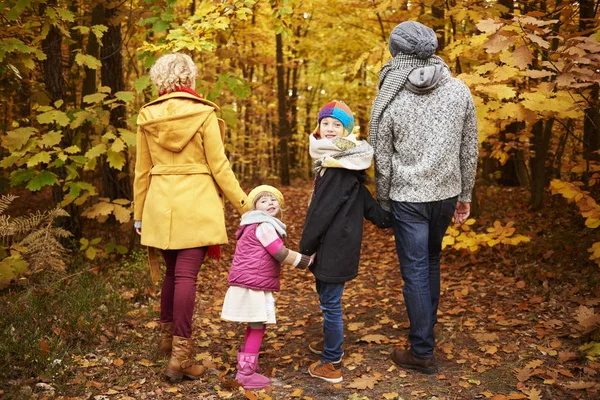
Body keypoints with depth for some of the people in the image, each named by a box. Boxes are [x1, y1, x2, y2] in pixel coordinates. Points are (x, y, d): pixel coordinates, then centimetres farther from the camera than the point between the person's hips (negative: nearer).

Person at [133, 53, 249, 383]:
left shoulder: (147, 117, 5)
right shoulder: (204, 113, -5)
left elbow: (142, 170, 9)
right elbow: (218, 166, -5)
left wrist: (139, 214, 17)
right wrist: (243, 204, 3)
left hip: (161, 205, 4)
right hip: (196, 205, -4)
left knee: (172, 271, 20)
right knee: (186, 274, -4)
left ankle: (168, 335, 34)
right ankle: (180, 354, -4)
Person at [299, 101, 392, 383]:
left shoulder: (339, 165, -19)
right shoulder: (333, 160, 12)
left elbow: (322, 210, -20)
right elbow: (365, 200, 17)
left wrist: (305, 247, -14)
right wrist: (386, 220, 22)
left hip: (335, 245, -10)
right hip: (334, 243, 10)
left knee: (330, 301, -1)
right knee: (326, 294, 23)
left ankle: (332, 364, 10)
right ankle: (330, 342, 42)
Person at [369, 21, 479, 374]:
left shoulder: (389, 99, -10)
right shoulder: (459, 90, -2)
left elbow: (382, 160, -6)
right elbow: (469, 151, 3)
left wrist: (383, 203, 7)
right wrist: (465, 195, 14)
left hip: (408, 198, -4)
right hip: (446, 193, 4)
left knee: (415, 271, 4)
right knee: (432, 260, 23)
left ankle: (422, 352, 13)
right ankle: (427, 326, 39)